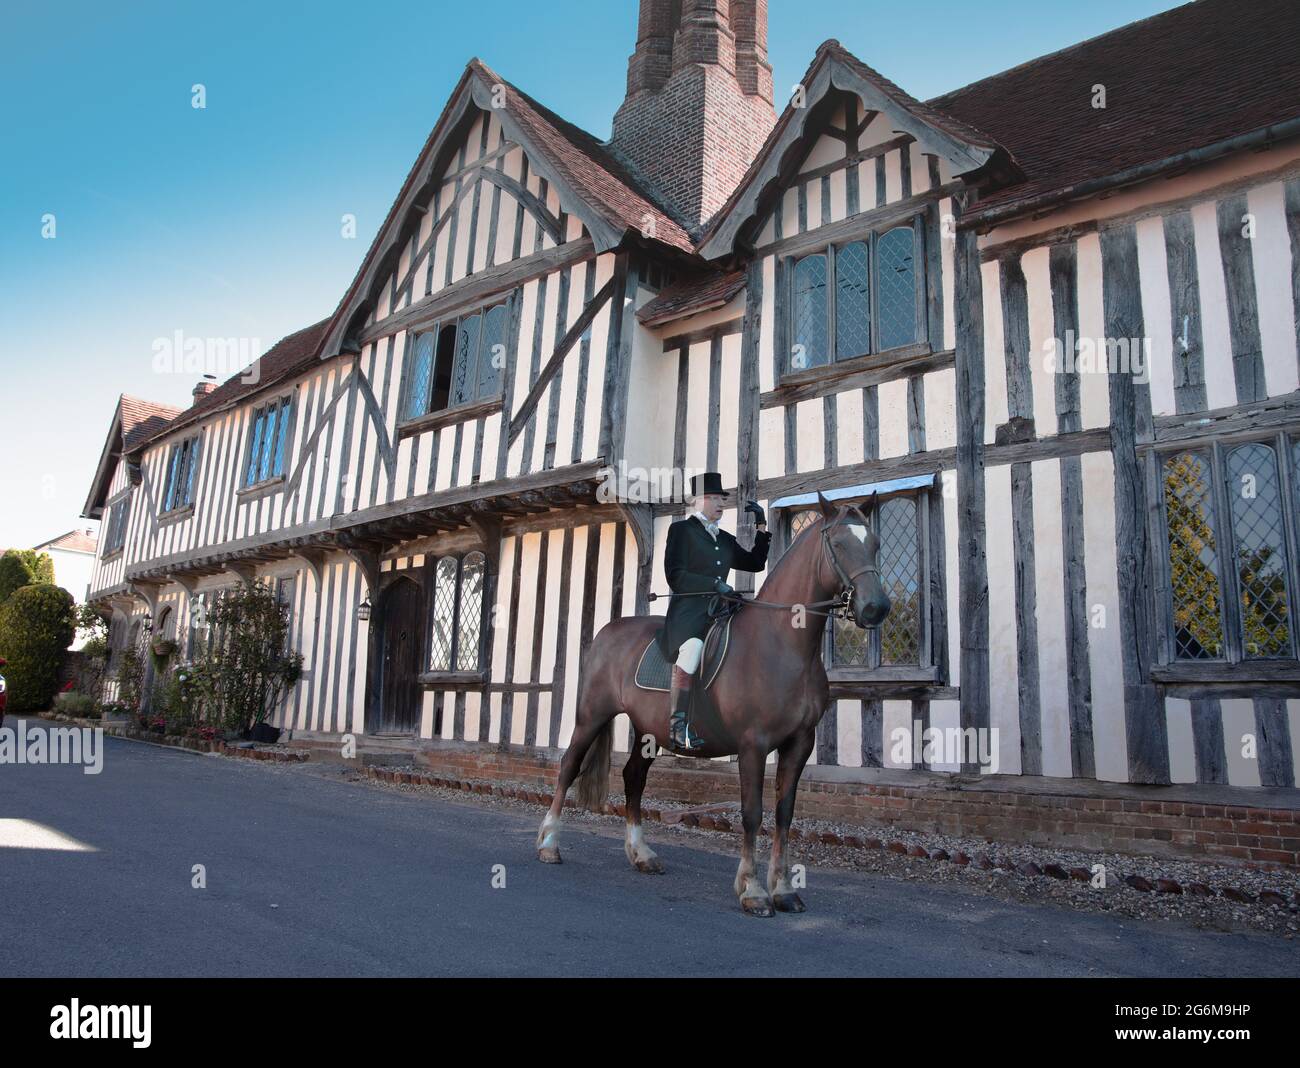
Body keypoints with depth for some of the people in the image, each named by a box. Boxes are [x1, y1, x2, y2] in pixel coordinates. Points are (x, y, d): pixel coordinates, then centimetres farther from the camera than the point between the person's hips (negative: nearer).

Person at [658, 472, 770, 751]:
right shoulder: (681, 529, 4)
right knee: (693, 646, -36)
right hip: (688, 610, -7)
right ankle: (678, 725, -33)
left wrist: (762, 528, 17)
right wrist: (714, 584, -16)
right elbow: (675, 576, -6)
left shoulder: (726, 539, 23)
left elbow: (755, 564, 26)